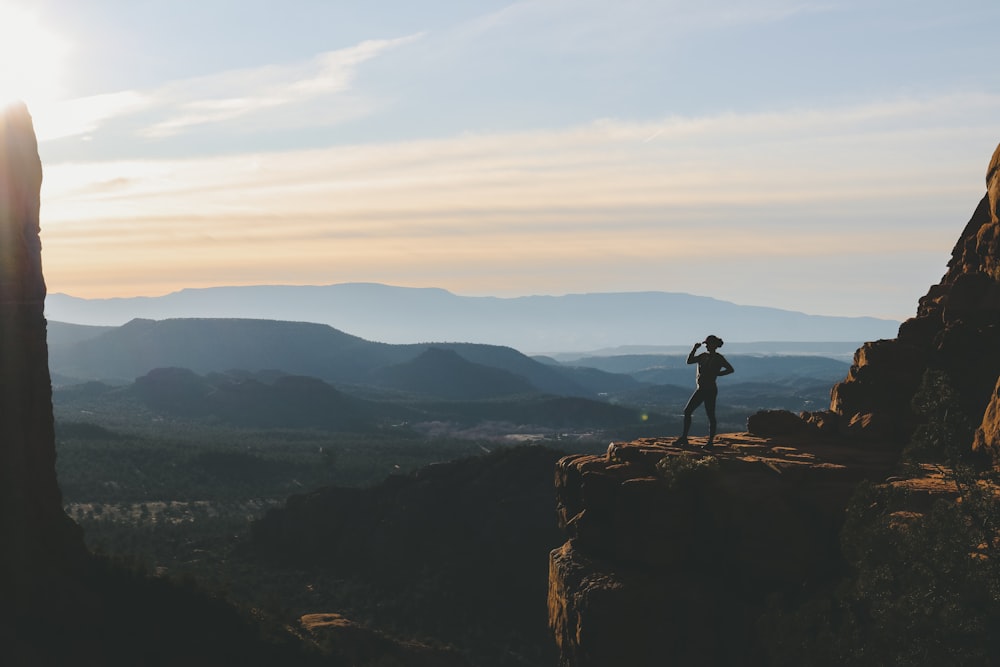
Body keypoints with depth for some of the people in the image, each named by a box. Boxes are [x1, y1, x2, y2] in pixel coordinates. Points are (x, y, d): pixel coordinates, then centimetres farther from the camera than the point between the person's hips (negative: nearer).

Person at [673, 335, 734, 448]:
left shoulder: (718, 358, -6)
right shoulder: (703, 356, 13)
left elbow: (730, 369, -8)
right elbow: (689, 361, 11)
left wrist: (716, 374, -12)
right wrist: (694, 349, 2)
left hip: (710, 389, -7)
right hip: (700, 389, 7)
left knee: (710, 415, -2)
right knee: (687, 411, 4)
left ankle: (711, 441, 5)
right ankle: (684, 438, 10)